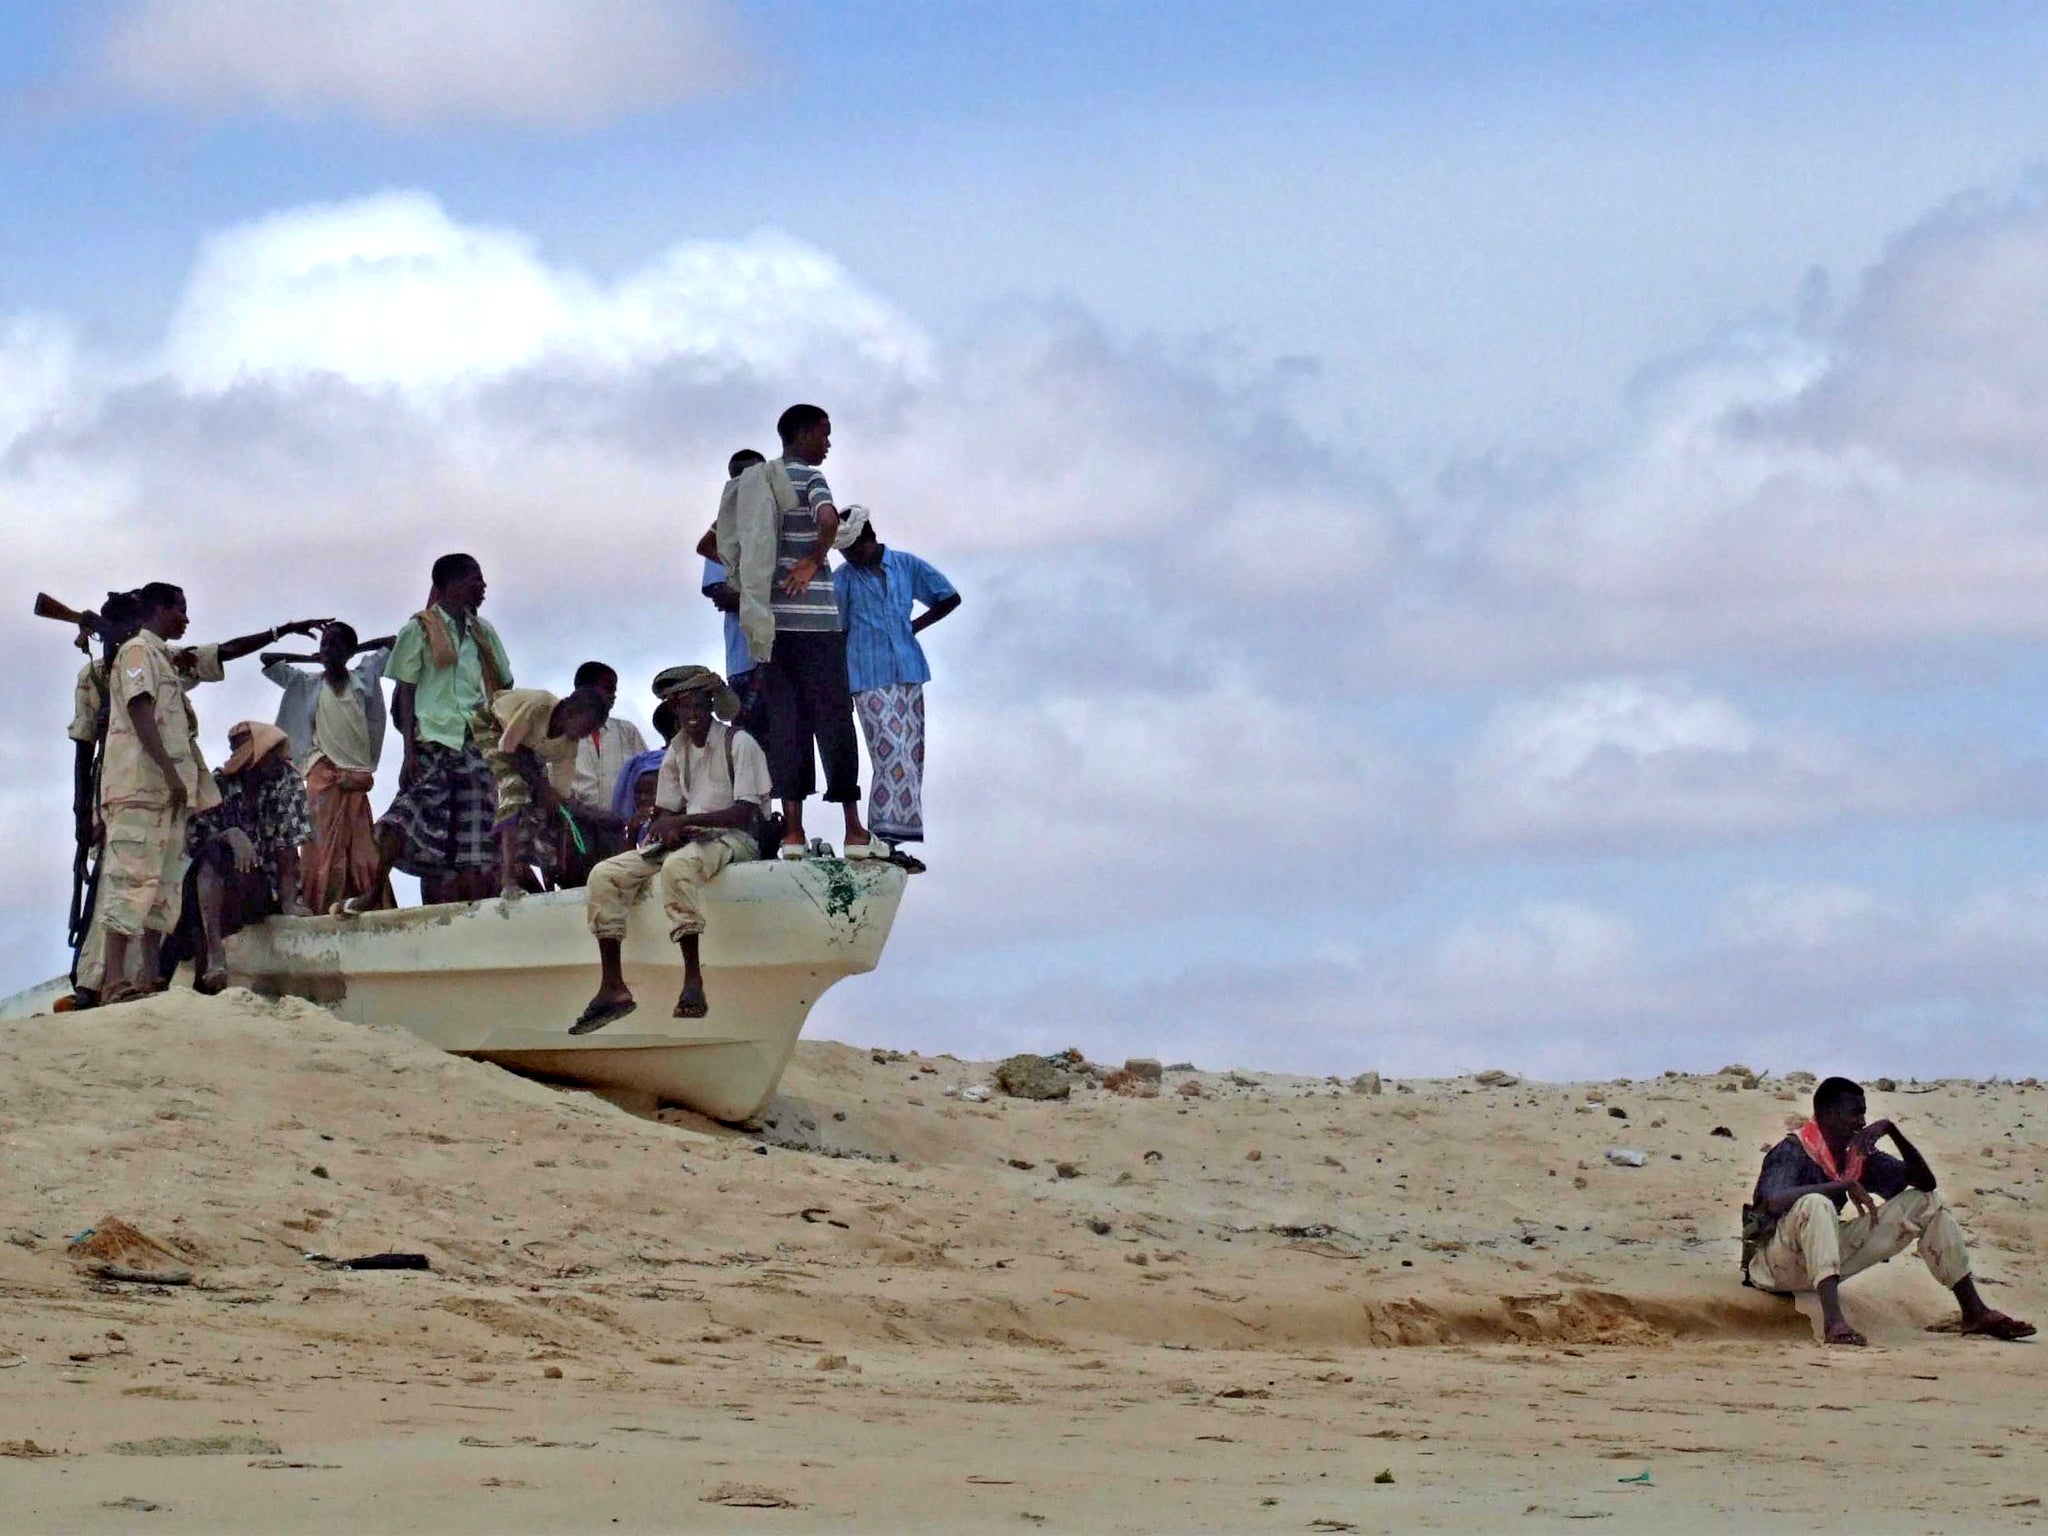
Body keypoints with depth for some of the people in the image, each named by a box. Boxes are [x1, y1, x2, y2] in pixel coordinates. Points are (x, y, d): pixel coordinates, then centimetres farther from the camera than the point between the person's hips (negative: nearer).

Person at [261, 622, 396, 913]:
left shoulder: (362, 678, 11)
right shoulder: (307, 684, 7)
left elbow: (392, 643, 18)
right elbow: (268, 659, 7)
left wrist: (355, 649, 14)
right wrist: (311, 659, 10)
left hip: (356, 776, 2)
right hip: (323, 774, -2)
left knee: (361, 850, -1)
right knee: (325, 848, -10)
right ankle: (323, 908, -15)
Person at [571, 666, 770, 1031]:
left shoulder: (738, 744, -8)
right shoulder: (676, 752, 12)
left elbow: (744, 813, -17)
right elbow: (666, 810, 13)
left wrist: (684, 821, -22)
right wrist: (667, 828, -12)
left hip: (733, 839, -7)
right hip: (686, 838, 7)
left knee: (679, 865, -40)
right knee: (604, 875, -10)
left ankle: (693, 983, -45)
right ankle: (612, 986, -16)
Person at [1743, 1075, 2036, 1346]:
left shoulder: (1858, 1157, 6)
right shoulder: (1792, 1152, -16)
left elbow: (1924, 1181, 4)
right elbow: (1774, 1201, -37)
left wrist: (1891, 1131, -10)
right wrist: (1846, 1185, -33)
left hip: (1826, 1262, 8)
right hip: (1773, 1264, -8)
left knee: (1924, 1203, 5)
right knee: (1816, 1204, -41)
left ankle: (1973, 1312, 1)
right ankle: (1833, 1321, -52)